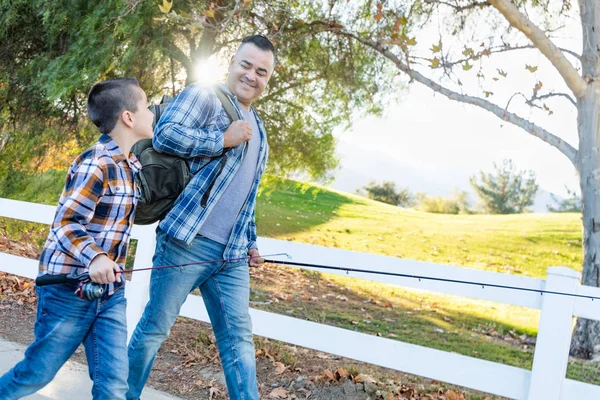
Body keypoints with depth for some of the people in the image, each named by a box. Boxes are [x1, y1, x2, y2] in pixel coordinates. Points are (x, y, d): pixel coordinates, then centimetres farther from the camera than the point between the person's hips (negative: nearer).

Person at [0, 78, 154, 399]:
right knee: (37, 373, 10)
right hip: (69, 289, -7)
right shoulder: (96, 164, -19)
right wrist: (94, 257, -36)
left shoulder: (131, 165, 9)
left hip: (111, 291, 7)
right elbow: (64, 223, -22)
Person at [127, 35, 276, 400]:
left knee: (239, 340, 4)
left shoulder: (258, 130, 21)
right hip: (188, 242, -6)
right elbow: (164, 135, -18)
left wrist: (251, 243, 24)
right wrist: (224, 139, -14)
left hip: (232, 256, 7)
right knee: (155, 328, 5)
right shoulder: (205, 96, -2)